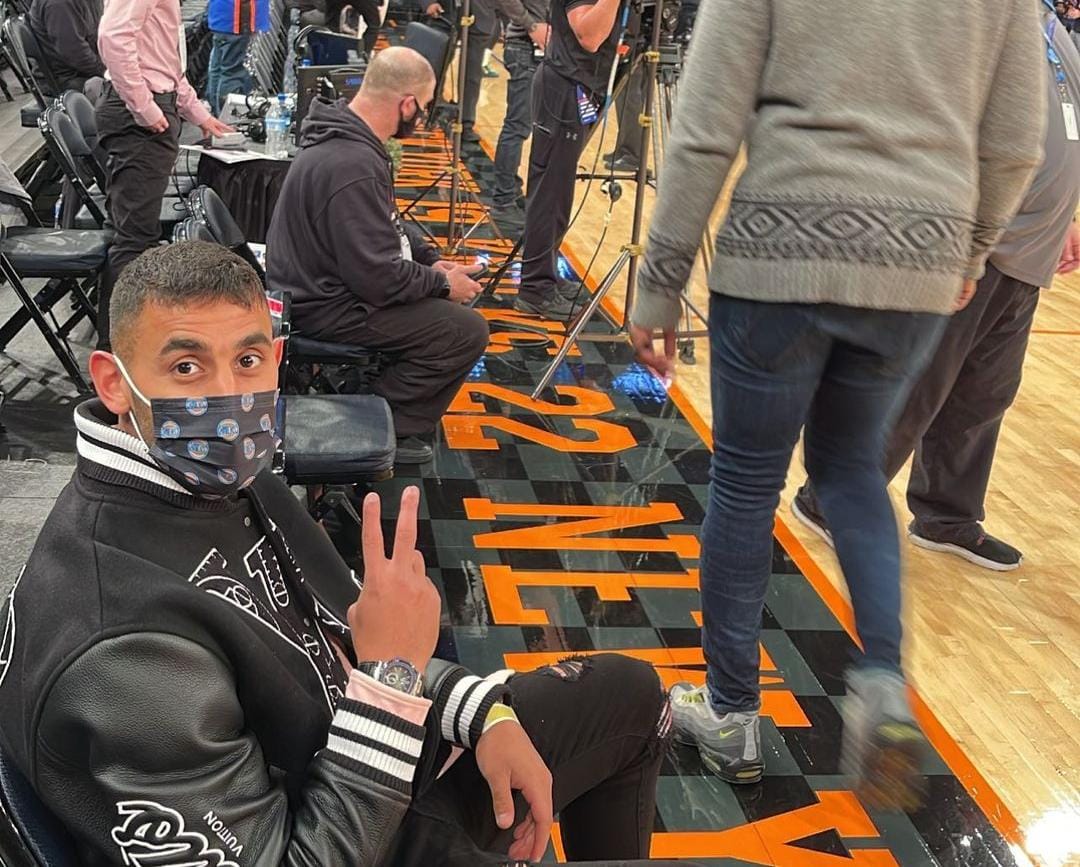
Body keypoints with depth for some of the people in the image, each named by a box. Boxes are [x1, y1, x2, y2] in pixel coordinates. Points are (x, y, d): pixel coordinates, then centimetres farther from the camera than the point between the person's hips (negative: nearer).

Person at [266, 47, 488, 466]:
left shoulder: (340, 133, 2)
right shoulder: (353, 167, -30)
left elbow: (383, 229, 17)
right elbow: (379, 280, -28)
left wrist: (431, 260, 7)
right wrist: (442, 284, -12)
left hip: (318, 281, 10)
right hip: (325, 309, -10)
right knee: (467, 331, -11)